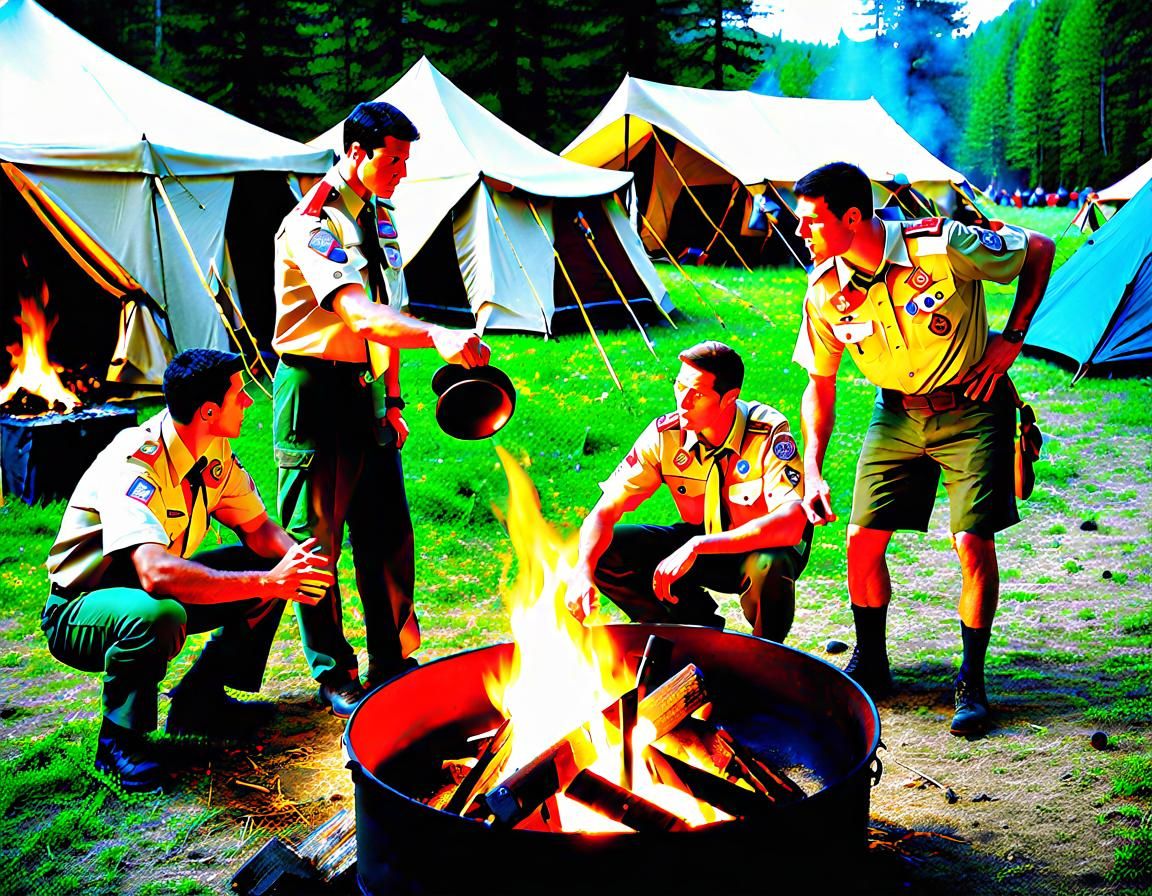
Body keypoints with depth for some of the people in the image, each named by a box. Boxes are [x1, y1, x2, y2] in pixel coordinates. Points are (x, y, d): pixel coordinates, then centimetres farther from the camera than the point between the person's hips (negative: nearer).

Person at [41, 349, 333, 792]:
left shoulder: (215, 449, -7)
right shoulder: (134, 464, -31)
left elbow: (259, 529, 0)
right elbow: (156, 574, -45)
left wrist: (299, 559, -23)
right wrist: (266, 583, -46)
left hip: (149, 589, 8)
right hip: (81, 608, -8)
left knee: (273, 562, -4)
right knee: (160, 615, -40)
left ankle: (199, 700, 5)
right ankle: (120, 738, -12)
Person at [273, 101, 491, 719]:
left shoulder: (382, 216, 10)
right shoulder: (310, 225, -16)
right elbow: (357, 313, -32)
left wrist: (392, 398, 13)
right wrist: (436, 336, -47)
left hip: (367, 389, 8)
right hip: (315, 390, -7)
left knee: (388, 535, 10)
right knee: (316, 543, 5)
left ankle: (392, 663, 25)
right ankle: (334, 677, 20)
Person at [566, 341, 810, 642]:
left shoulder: (769, 433, -26)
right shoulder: (665, 434, -16)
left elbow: (791, 524, -38)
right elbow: (605, 511, -17)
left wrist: (697, 546, -45)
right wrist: (582, 571, -36)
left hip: (763, 548, -4)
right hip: (699, 545, 4)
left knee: (769, 567, -40)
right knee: (604, 553, -16)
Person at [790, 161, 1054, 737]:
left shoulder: (941, 247, -25)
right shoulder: (825, 294, -12)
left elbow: (1039, 250, -8)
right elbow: (819, 387, 1)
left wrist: (1013, 338, -10)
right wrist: (812, 472, -6)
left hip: (972, 411, -4)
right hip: (897, 414, 4)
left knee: (973, 542, -12)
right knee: (863, 540, -3)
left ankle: (971, 683, 7)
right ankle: (870, 666, 20)